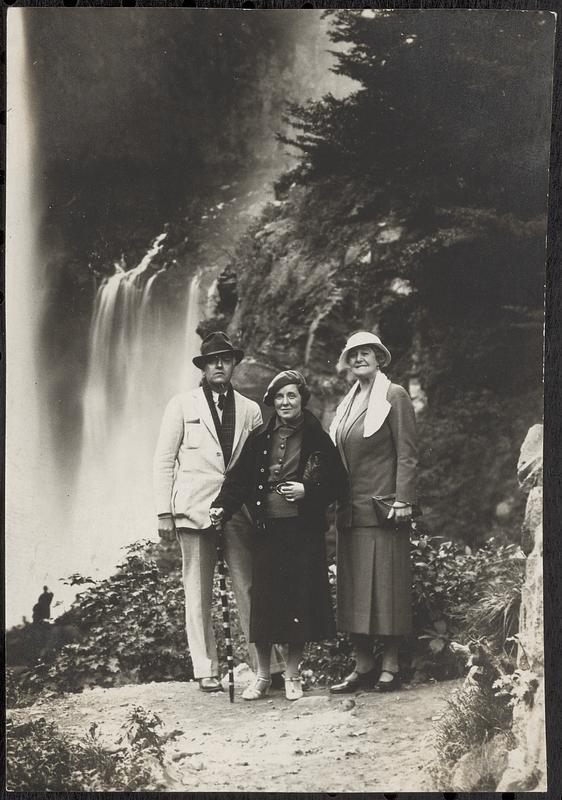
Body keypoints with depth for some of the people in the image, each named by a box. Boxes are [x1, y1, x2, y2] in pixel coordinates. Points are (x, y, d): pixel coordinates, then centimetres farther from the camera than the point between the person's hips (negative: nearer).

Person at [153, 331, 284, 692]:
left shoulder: (250, 410, 12)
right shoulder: (182, 405, 7)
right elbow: (164, 460, 6)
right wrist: (164, 512, -1)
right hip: (195, 509, -1)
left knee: (250, 589, -2)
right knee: (198, 594, 1)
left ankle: (271, 665, 1)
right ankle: (206, 670, 9)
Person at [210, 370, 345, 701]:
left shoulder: (317, 438, 3)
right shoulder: (260, 439, 8)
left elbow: (336, 479, 3)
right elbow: (240, 478, 4)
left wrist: (307, 490, -12)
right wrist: (223, 506, -10)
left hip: (304, 530, -1)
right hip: (268, 529, 2)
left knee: (299, 598, 1)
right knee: (264, 600, 1)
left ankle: (293, 676, 15)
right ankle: (263, 677, 14)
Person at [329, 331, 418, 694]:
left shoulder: (394, 396, -3)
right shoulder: (348, 402, 17)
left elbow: (407, 454, -8)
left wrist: (402, 501, -15)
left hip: (383, 507, -7)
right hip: (351, 509, 7)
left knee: (386, 584, -3)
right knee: (353, 589, 6)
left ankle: (390, 666, 4)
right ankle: (364, 666, 12)